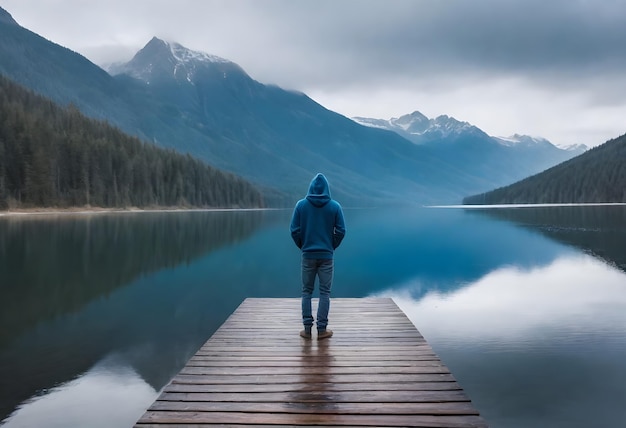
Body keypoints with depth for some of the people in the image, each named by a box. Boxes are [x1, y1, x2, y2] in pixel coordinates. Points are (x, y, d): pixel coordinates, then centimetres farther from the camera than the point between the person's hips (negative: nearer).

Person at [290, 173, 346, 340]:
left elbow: (294, 230, -4)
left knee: (306, 292, 10)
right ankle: (322, 329, 9)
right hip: (327, 255, 0)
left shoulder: (301, 205, -4)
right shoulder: (335, 206, -4)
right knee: (325, 292, 7)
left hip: (307, 255, 1)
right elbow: (341, 231, -4)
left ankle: (307, 329, 12)